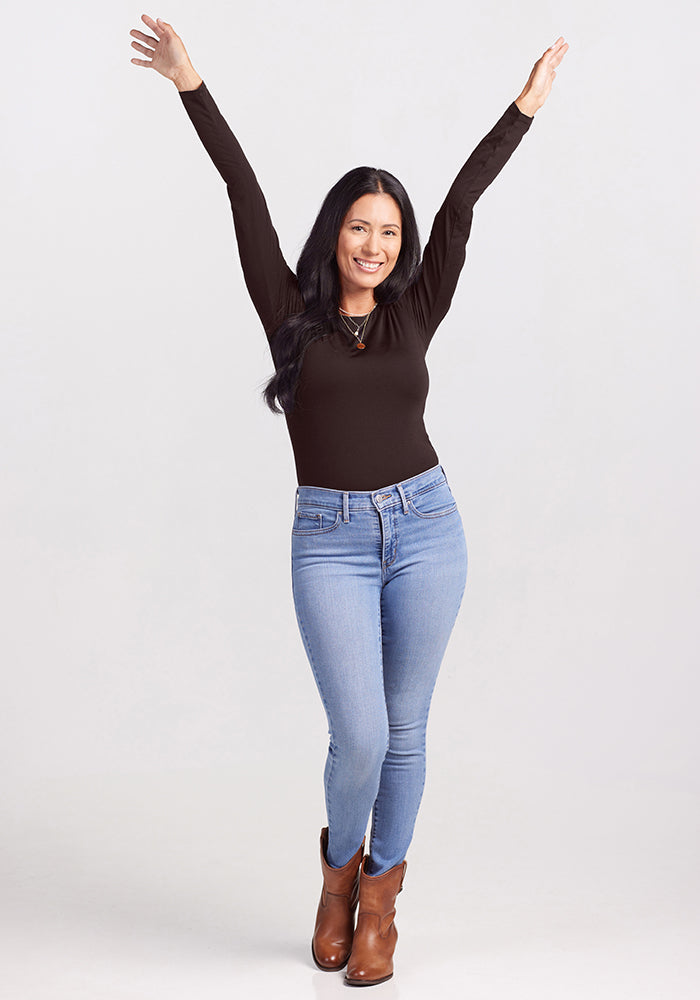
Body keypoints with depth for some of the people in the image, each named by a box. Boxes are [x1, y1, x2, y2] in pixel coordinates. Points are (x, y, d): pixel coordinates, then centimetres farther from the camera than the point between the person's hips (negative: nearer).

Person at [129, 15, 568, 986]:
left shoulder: (413, 313, 7)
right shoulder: (291, 312, 3)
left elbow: (462, 203, 7)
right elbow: (245, 194, -2)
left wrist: (526, 106, 13)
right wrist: (191, 85, -3)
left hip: (425, 527, 2)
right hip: (330, 541, -2)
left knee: (405, 729, 7)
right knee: (359, 737, -8)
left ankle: (380, 900, 26)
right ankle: (341, 865, 25)